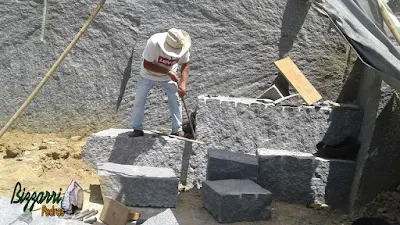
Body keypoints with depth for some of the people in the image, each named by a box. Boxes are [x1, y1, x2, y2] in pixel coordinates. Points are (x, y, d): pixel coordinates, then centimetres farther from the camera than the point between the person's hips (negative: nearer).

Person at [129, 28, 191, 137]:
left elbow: (185, 65, -13)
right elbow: (146, 65, -30)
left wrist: (183, 84, -27)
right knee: (139, 99, -5)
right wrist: (168, 72, -34)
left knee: (175, 99, -6)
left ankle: (177, 130, 5)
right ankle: (137, 129, 9)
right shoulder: (154, 43, -37)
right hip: (149, 76, -2)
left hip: (169, 77, 2)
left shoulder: (183, 46, -26)